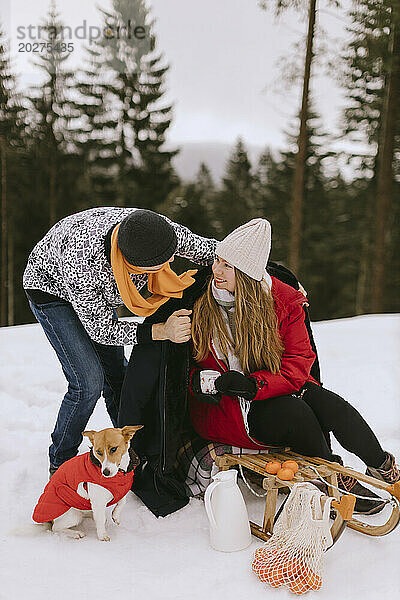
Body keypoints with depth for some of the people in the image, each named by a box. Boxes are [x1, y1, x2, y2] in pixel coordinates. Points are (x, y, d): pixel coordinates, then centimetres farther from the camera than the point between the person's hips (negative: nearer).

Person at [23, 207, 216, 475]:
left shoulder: (164, 231, -33)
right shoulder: (82, 261, -45)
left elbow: (210, 250, -13)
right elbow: (101, 330, -30)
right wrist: (161, 331, -39)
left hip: (94, 288, 5)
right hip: (51, 287, -5)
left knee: (117, 375, 6)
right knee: (89, 382, -15)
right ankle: (60, 466, 9)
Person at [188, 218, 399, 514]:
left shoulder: (285, 301, -7)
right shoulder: (197, 299, -8)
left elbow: (297, 365, -10)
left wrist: (252, 384, -27)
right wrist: (200, 380, -21)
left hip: (277, 390, 2)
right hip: (223, 409, -2)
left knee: (330, 405, -25)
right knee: (293, 411, -29)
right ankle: (337, 480, -4)